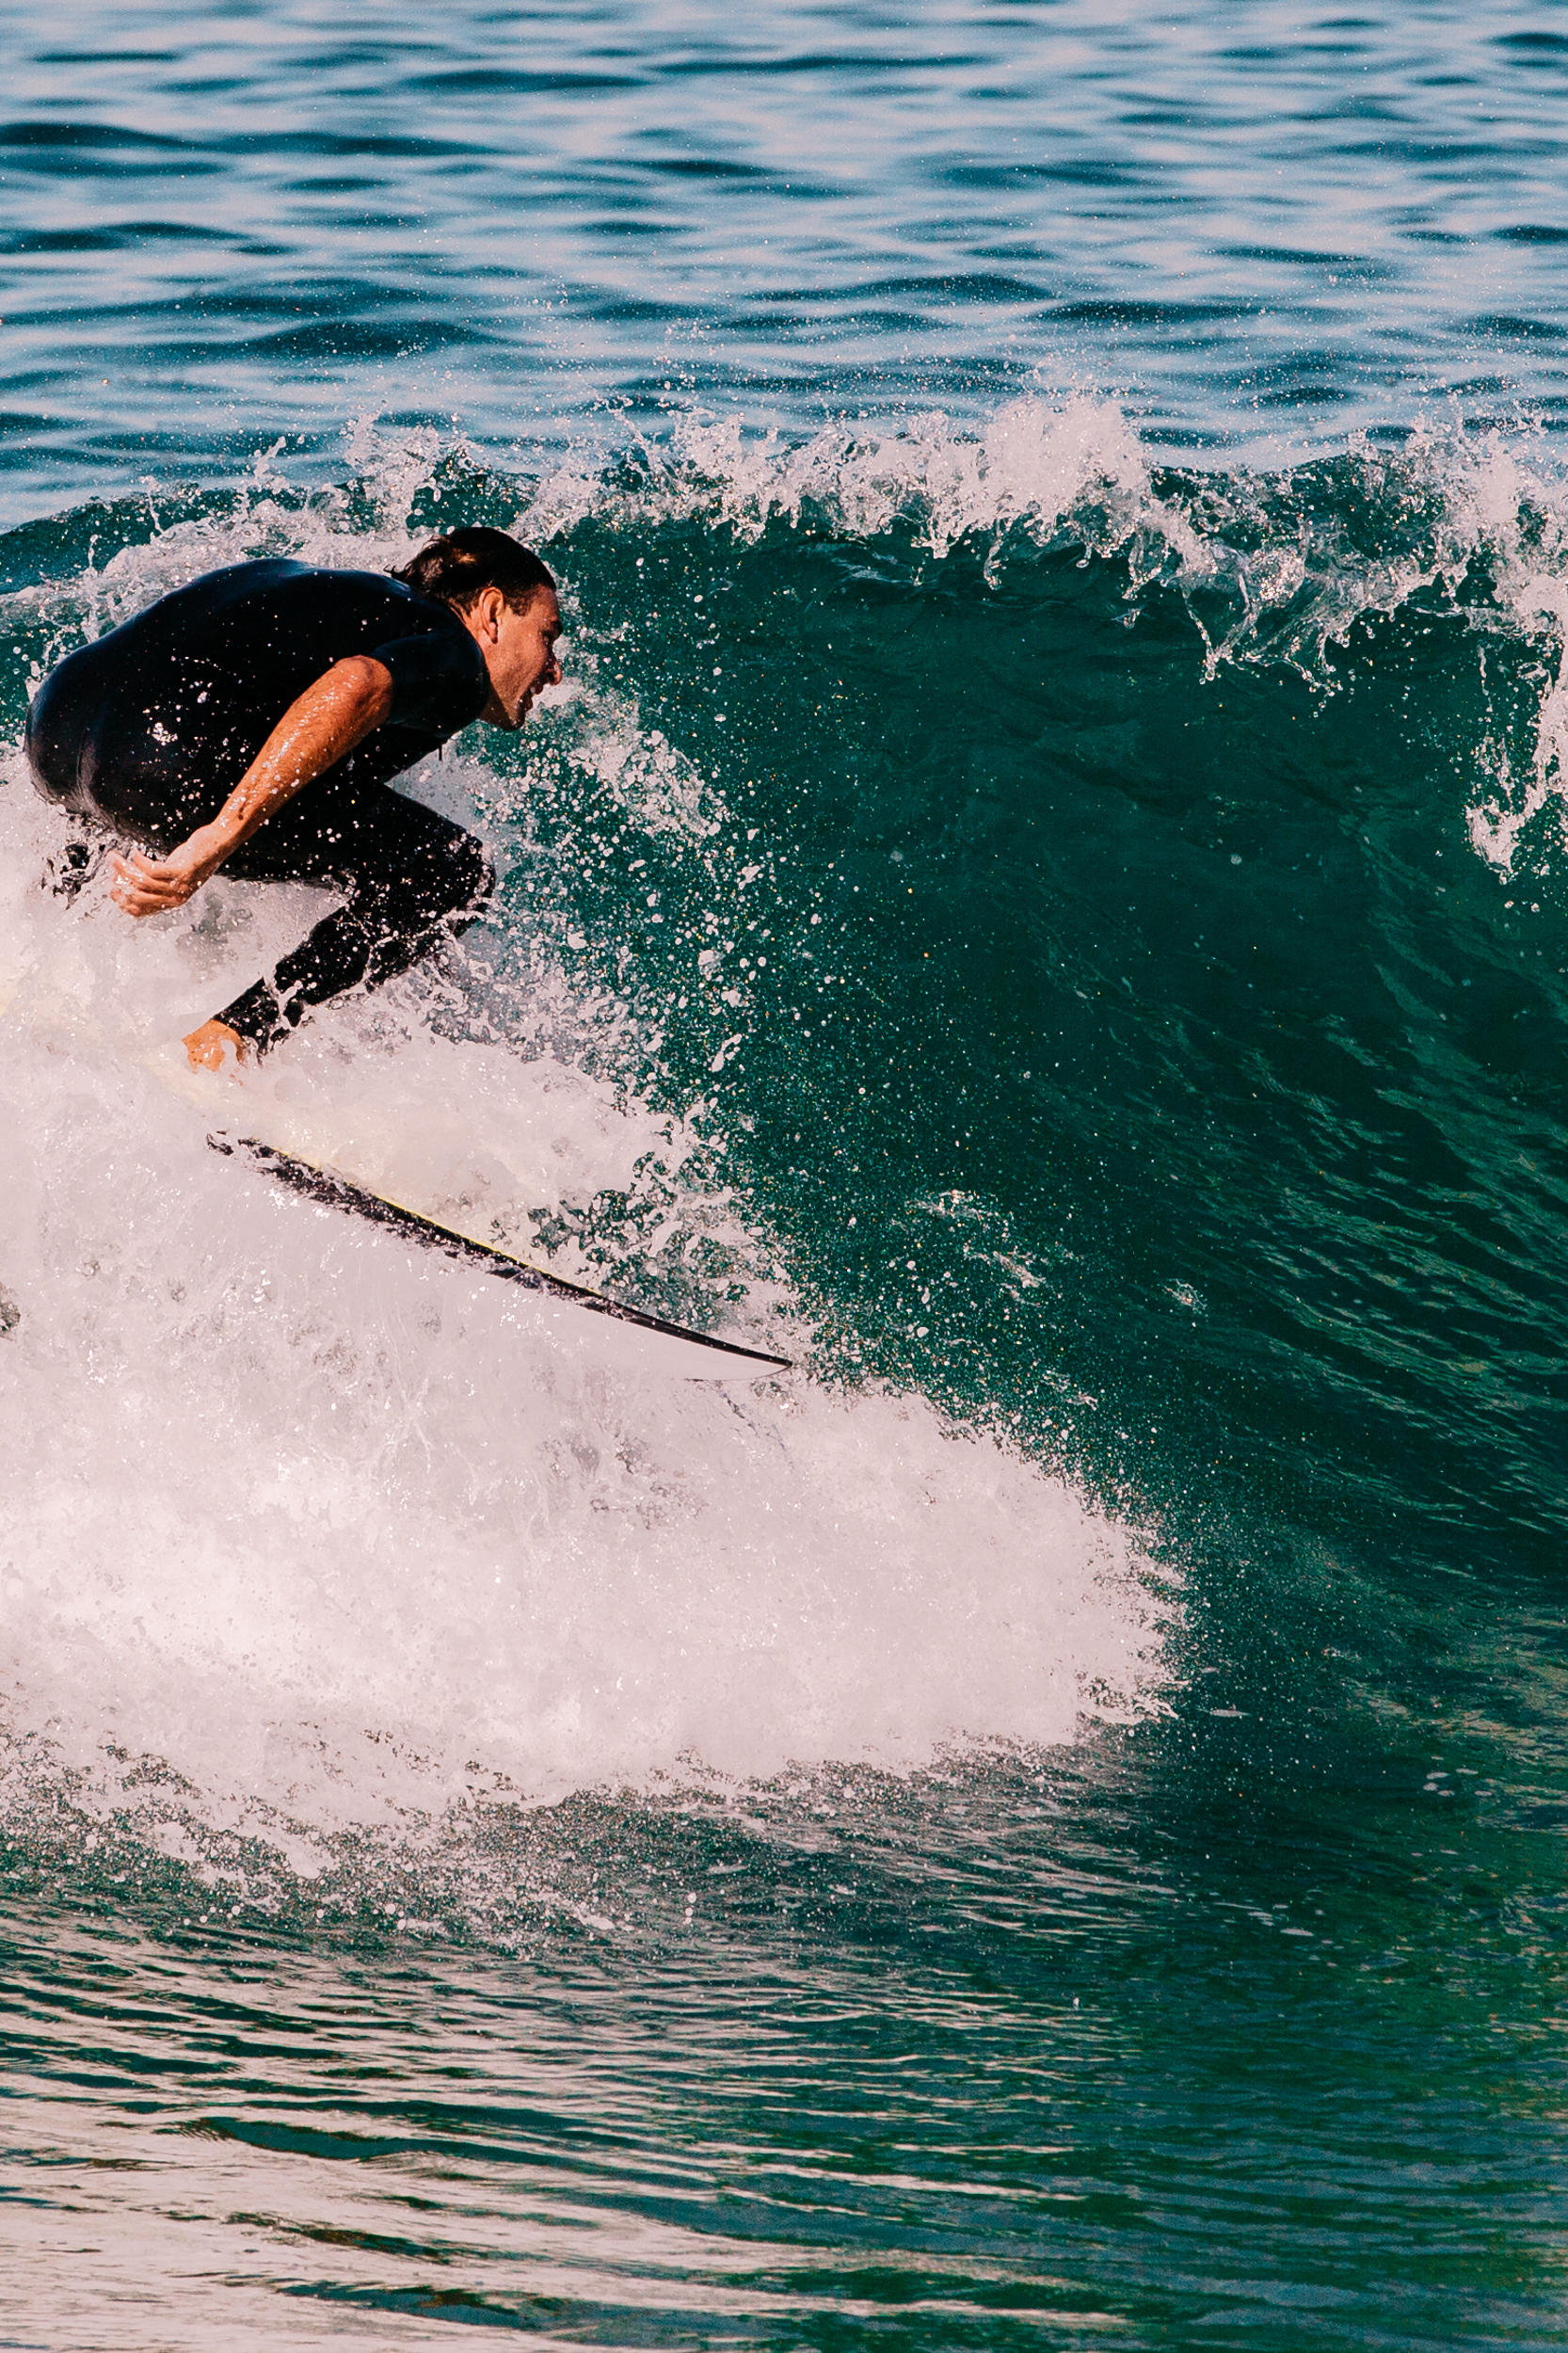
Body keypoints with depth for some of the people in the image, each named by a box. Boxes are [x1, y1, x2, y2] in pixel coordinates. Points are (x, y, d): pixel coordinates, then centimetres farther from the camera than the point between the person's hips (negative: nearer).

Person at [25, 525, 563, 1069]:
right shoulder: (455, 659, 6)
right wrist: (220, 839, -24)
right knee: (454, 875, 0)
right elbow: (357, 684, -16)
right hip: (177, 763, -9)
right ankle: (218, 1048, -5)